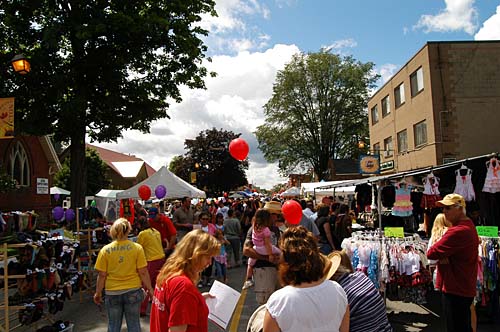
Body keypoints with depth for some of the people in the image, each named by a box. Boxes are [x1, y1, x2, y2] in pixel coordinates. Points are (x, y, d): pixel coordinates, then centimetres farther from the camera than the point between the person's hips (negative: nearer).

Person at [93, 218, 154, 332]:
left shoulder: (105, 250, -7)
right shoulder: (137, 248, -10)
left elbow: (102, 275, -4)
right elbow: (143, 272, -9)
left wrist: (98, 293, 10)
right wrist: (149, 288, 4)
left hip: (112, 293, 1)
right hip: (133, 291, -1)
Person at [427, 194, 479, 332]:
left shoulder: (458, 231, -24)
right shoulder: (469, 226, 12)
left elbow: (431, 253, -23)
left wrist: (441, 255, -1)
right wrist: (443, 255, -10)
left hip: (455, 290, -10)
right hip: (464, 289, 10)